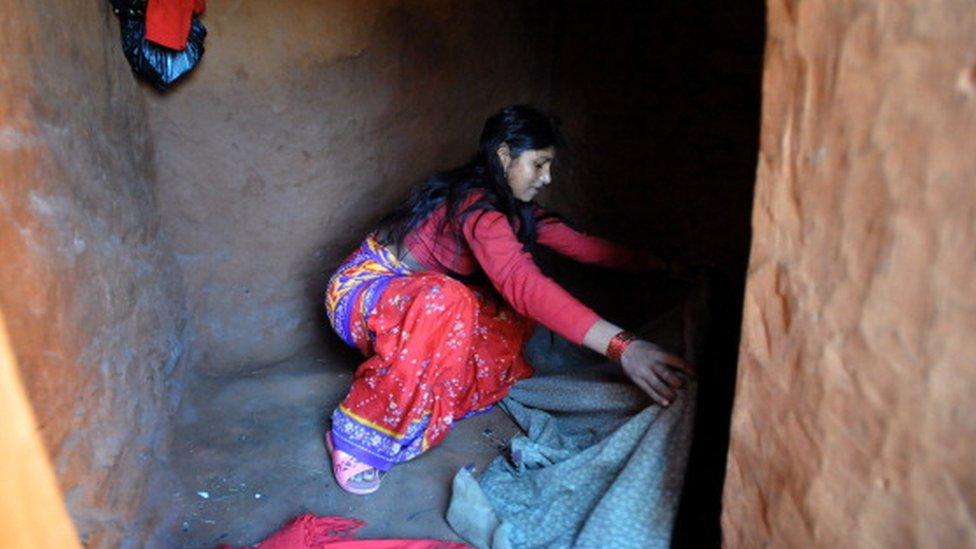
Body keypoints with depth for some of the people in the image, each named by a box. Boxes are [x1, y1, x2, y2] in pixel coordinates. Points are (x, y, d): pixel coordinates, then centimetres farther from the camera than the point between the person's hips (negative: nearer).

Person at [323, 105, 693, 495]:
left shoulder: (510, 204, 1)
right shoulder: (476, 203, -28)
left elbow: (577, 243, 5)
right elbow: (522, 281, -45)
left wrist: (655, 265, 1)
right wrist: (621, 346, -52)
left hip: (419, 298, 9)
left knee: (513, 319, -6)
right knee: (447, 301, -39)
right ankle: (355, 437, -23)